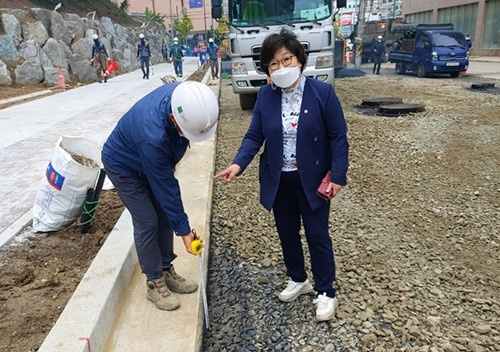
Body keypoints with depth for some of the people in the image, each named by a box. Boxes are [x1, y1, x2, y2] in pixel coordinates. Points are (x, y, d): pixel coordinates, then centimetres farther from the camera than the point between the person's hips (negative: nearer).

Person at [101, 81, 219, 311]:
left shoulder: (183, 95, -25)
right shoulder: (153, 137, -44)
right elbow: (165, 188, -32)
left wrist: (170, 162, 12)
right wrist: (183, 229, -22)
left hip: (152, 161, 7)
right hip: (124, 166, -7)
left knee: (164, 216, 8)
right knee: (147, 223, -6)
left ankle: (166, 271, 23)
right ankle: (154, 282, 12)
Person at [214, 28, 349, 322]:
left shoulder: (322, 92, -12)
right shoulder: (266, 96, -3)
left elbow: (338, 137, -9)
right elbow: (254, 136, -2)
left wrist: (338, 176, -14)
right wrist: (238, 165, -18)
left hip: (313, 179, -3)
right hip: (278, 180, 4)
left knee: (317, 235, 7)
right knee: (287, 233, 18)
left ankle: (326, 293, 26)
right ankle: (298, 280, 41)